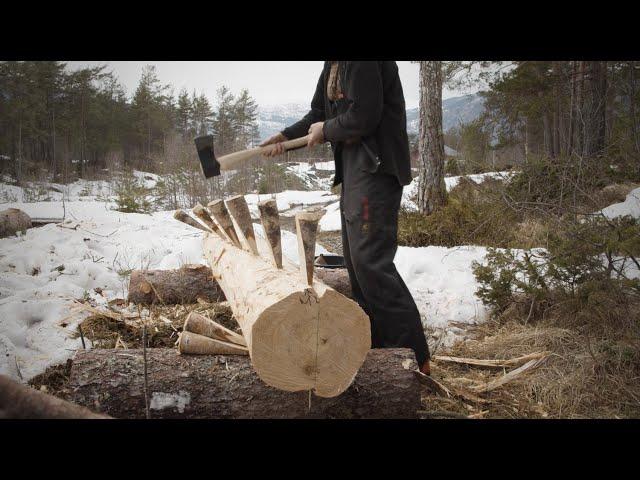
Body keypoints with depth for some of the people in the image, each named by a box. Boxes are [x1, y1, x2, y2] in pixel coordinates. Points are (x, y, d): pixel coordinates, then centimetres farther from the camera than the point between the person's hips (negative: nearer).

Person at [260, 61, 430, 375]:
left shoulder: (365, 63, -17)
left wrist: (325, 130, -6)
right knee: (355, 260, 12)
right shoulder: (333, 66, 15)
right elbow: (319, 113, 22)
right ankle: (378, 347, 21)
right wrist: (286, 136, 8)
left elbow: (362, 118, -22)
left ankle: (414, 357, -10)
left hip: (376, 167, -11)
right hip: (352, 167, 11)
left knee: (370, 260, -15)